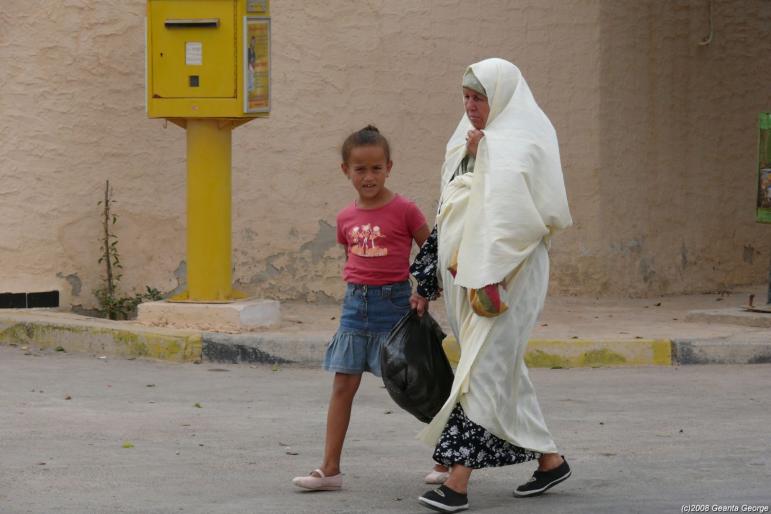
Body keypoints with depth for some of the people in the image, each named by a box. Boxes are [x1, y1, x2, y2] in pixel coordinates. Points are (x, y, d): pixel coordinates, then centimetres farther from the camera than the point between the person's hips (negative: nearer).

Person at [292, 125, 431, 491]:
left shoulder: (404, 210, -8)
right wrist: (357, 288, 9)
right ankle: (330, 469, 5)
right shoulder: (346, 218, 7)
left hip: (394, 303, -5)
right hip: (355, 303, 5)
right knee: (343, 385, 2)